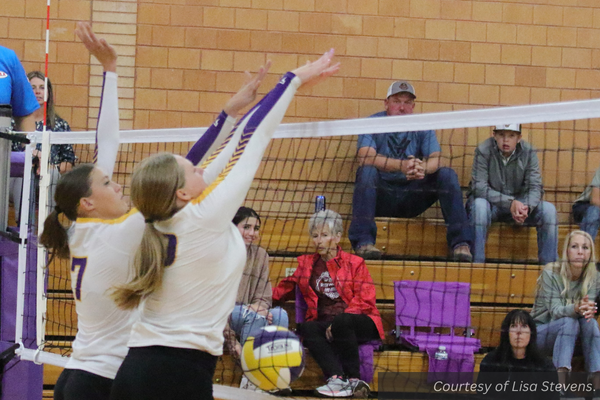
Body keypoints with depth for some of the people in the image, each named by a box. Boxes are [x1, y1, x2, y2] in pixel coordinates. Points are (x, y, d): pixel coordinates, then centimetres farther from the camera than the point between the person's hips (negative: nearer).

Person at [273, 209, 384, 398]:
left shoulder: (354, 263, 7)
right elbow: (285, 289, 23)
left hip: (359, 322, -3)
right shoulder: (306, 263, 20)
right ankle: (337, 378, -45)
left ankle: (353, 378, -30)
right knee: (306, 328, -31)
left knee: (342, 321, -38)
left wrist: (338, 323, -17)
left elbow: (364, 300, -3)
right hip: (324, 323, 3)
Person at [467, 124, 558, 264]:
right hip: (491, 203, -3)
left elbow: (535, 187, -11)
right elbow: (479, 187, -22)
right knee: (479, 205, -37)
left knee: (548, 209, -21)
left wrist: (527, 207, -34)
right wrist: (510, 203, -33)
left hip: (518, 203, 3)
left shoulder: (528, 152, -7)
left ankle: (548, 264, -16)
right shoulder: (484, 151, -15)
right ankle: (477, 262, -33)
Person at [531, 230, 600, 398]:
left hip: (570, 335, 3)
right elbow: (555, 310, -24)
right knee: (570, 321, -33)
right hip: (543, 331, -3)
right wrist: (576, 309, -46)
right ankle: (560, 386, -46)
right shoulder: (551, 273, -17)